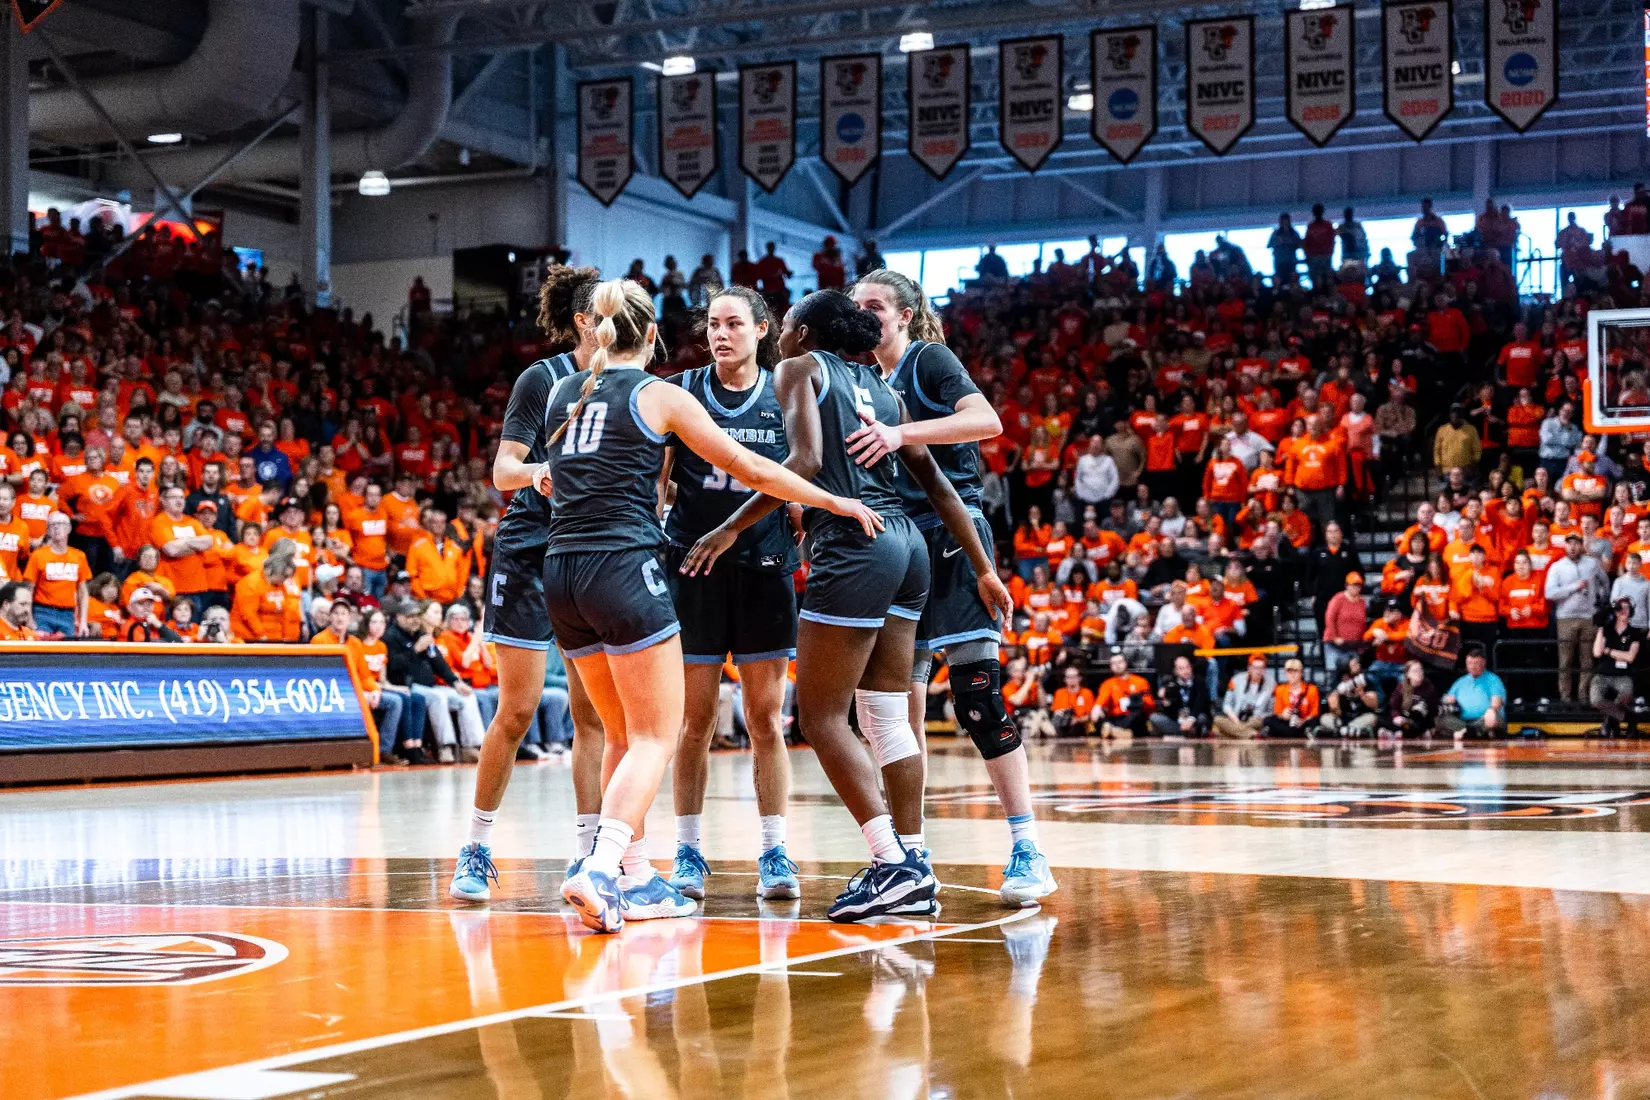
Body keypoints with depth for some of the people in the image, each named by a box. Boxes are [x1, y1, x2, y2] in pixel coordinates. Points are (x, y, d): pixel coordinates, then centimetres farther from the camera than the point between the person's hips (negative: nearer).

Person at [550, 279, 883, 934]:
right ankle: (599, 870, -20)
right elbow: (752, 471, 2)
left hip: (561, 572, 6)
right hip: (624, 568, -6)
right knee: (655, 738, -3)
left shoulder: (563, 393, 14)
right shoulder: (659, 396, 0)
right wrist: (836, 502, 10)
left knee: (623, 736, 17)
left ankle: (638, 879, 15)